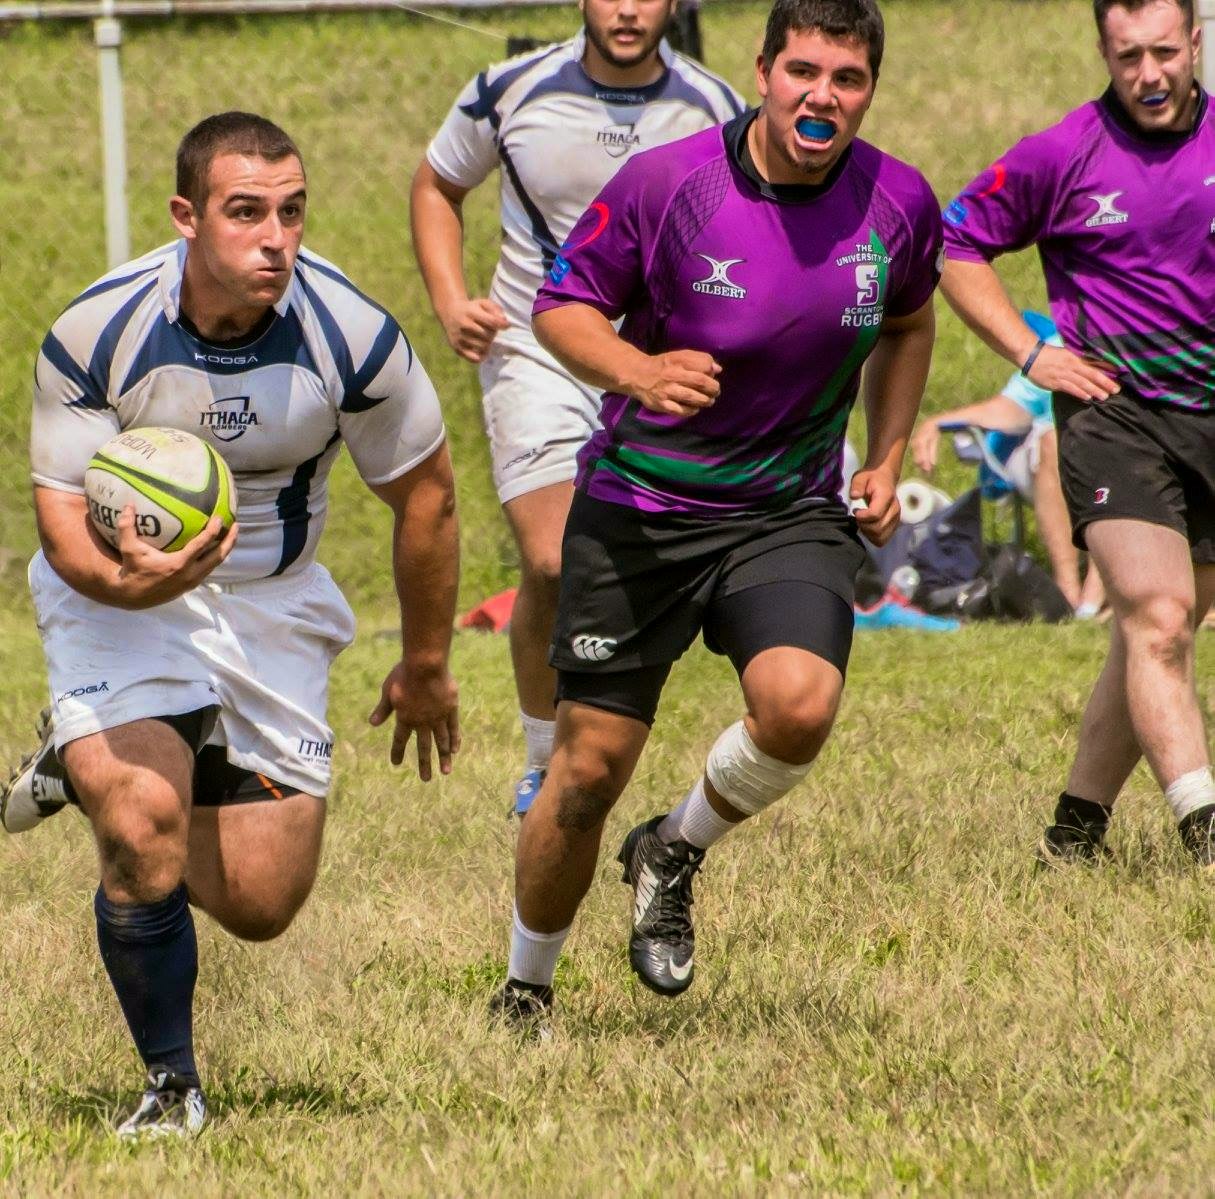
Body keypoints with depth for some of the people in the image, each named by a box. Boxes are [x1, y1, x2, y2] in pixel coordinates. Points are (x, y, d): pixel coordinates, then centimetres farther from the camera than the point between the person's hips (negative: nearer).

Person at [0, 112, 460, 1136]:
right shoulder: (95, 335, -24)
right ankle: (172, 1085, 0)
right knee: (146, 839, -25)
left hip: (272, 603, 2)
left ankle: (94, 770, 29)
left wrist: (426, 665, 5)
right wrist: (121, 581, -40)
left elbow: (423, 493, -4)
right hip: (125, 591, -2)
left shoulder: (354, 337, -20)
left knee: (262, 904, 1)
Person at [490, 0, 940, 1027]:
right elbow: (562, 306, -4)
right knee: (591, 766, 0)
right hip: (638, 507, -2)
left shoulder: (901, 204, -4)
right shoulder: (667, 183, -14)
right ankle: (525, 993, 24)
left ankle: (676, 852, 6)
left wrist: (887, 462, 7)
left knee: (800, 707, -26)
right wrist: (636, 371, -24)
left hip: (792, 511, 2)